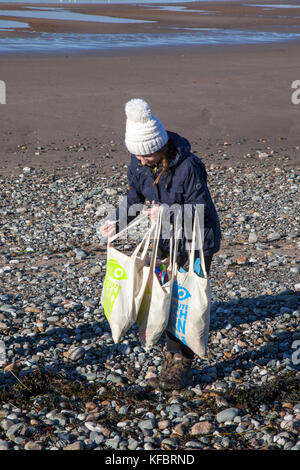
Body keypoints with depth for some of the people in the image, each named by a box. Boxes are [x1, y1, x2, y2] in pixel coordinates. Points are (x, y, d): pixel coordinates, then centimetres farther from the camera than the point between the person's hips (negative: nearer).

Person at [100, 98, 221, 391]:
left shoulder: (188, 166, -29)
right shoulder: (139, 164, -9)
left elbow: (201, 210, -24)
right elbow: (133, 198, 4)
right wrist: (117, 223, -13)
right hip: (167, 241, 7)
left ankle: (181, 367, 3)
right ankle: (173, 360, 23)